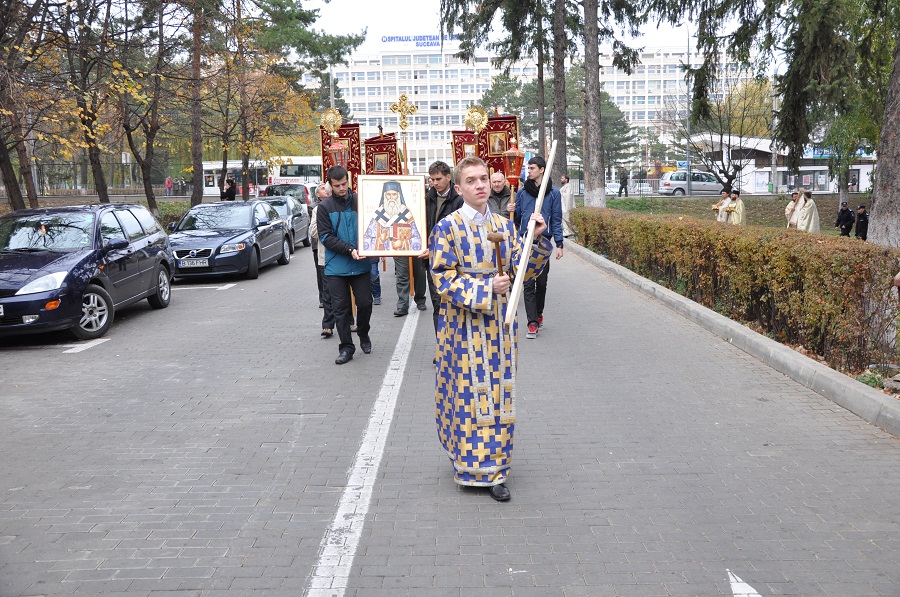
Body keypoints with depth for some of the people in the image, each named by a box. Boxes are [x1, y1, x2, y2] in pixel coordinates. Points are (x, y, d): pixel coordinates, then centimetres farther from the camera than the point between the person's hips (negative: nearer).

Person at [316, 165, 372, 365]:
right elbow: (325, 236, -7)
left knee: (365, 303, 5)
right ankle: (346, 347, 16)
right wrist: (350, 249, -19)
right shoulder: (325, 207, -2)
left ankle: (363, 334, 32)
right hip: (336, 267, -1)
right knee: (340, 308, 5)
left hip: (361, 264, 1)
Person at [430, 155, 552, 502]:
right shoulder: (447, 228, -6)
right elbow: (445, 281, -9)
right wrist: (486, 288, -20)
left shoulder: (505, 227, 7)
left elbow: (524, 271, 5)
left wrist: (538, 240, -11)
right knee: (468, 392, 1)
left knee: (498, 393, 7)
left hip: (498, 323, 4)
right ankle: (471, 466, 16)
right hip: (464, 324, -4)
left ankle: (493, 468, 18)